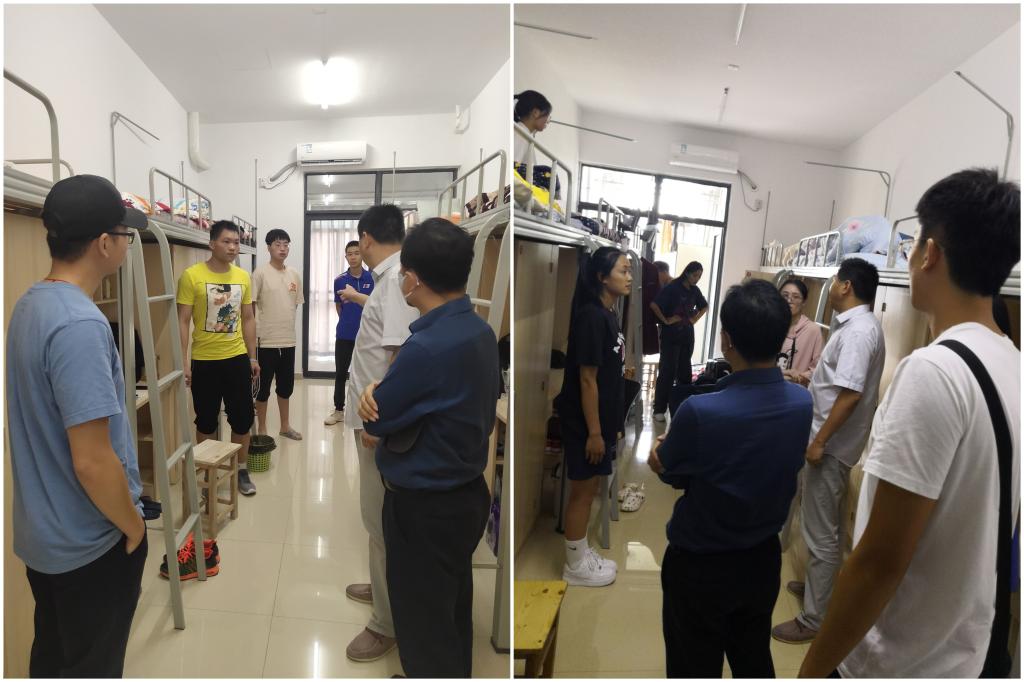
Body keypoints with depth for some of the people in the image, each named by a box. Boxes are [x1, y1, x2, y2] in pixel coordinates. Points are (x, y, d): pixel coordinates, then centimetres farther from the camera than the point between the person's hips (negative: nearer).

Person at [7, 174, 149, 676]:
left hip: (41, 532, 8)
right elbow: (92, 462, -29)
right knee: (90, 667, 13)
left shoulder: (30, 304, 1)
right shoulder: (81, 324, -28)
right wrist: (133, 525, -12)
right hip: (90, 542, -8)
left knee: (52, 654, 26)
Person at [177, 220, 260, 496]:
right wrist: (183, 361, -12)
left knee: (242, 418, 8)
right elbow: (182, 321, -8)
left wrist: (253, 357, 10)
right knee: (206, 421, 11)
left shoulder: (243, 277, 3)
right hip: (204, 361, -3)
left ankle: (241, 471, 24)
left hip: (237, 358, 3)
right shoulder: (192, 276, -9)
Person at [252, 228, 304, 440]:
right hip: (266, 340, -5)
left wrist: (285, 324, 12)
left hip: (288, 340, 5)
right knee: (263, 386, 6)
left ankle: (285, 426, 30)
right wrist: (253, 334, -12)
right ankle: (261, 429, 20)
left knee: (286, 385, 15)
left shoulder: (294, 275, 8)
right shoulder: (261, 273, -9)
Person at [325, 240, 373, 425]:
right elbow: (338, 306, 12)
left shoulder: (372, 278, -5)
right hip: (344, 334, 2)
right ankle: (338, 409, 22)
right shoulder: (339, 280, 0)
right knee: (340, 373, 9)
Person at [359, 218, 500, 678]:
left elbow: (377, 420, -15)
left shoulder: (427, 347, -29)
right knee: (452, 614, 27)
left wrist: (373, 398, 6)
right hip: (465, 494, 8)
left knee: (423, 626, 13)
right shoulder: (480, 331, -2)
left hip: (424, 509, -8)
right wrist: (381, 391, -9)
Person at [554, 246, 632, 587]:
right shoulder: (592, 317, -21)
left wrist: (610, 426, 19)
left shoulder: (608, 315, 8)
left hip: (602, 418, 9)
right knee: (582, 490, 5)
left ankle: (583, 554, 33)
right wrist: (594, 431, -19)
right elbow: (587, 379, -22)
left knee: (589, 489, 18)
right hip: (584, 421, -9)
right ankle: (575, 566, 21)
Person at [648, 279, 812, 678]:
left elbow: (668, 470, -11)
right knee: (755, 661, 26)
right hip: (764, 559, 5)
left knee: (695, 670, 16)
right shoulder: (803, 402, -12)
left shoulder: (700, 411, -31)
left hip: (700, 567, -5)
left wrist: (661, 453, 11)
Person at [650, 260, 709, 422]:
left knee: (685, 370, 11)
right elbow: (654, 305, -19)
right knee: (668, 371, -5)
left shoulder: (695, 290, 8)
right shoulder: (672, 287, -11)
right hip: (671, 335, -6)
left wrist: (695, 319, 11)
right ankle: (659, 409, 2)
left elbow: (704, 307, 25)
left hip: (687, 335, 6)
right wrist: (665, 320, -14)